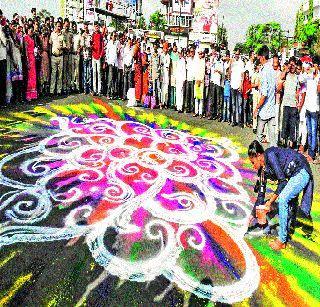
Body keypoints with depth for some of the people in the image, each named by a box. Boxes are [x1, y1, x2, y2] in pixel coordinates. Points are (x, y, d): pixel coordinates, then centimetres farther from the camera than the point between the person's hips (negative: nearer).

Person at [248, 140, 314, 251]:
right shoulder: (263, 170, 5)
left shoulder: (270, 154, -21)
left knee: (282, 199, -20)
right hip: (294, 176, 10)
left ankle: (282, 240, -12)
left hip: (301, 172, -10)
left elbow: (282, 181, -23)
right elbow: (261, 193, 10)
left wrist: (270, 201, -19)